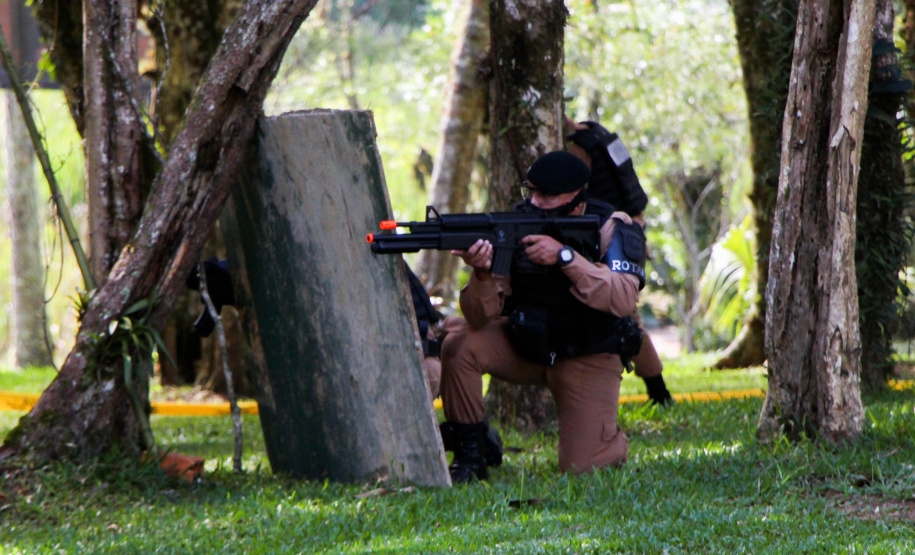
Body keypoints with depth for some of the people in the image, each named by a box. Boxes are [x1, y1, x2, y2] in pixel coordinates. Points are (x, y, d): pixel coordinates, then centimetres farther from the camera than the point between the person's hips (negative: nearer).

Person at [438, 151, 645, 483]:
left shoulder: (612, 229, -18)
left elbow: (623, 299, -36)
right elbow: (481, 317, -20)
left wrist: (565, 257, -42)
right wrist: (482, 272, -42)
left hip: (587, 358, -2)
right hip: (524, 346, 2)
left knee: (581, 468, -14)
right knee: (459, 345, -26)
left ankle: (614, 443, 24)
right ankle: (469, 456, -9)